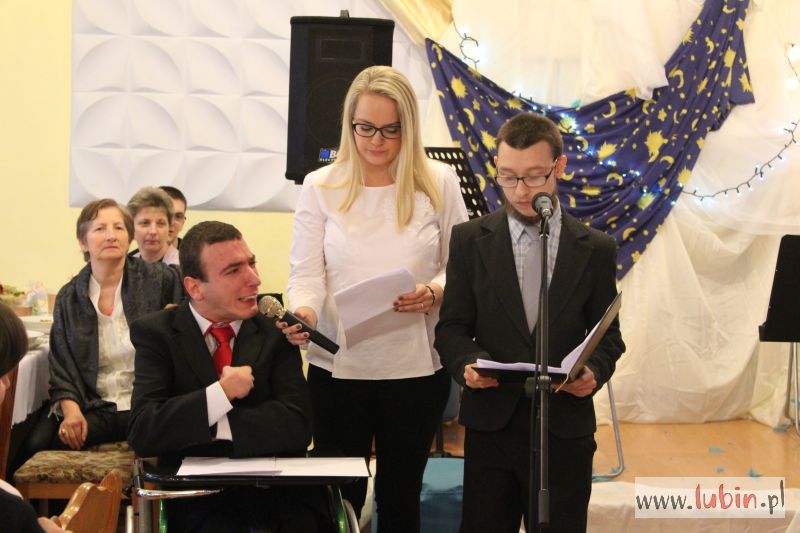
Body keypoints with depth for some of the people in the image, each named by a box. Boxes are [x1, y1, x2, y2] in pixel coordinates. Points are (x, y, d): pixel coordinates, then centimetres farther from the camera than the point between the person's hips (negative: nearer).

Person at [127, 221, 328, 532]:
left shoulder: (275, 331, 6)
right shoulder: (156, 334, 0)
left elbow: (297, 425, -5)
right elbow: (142, 434, -10)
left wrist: (203, 427, -10)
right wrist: (221, 392, -16)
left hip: (276, 486, 2)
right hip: (198, 495, -2)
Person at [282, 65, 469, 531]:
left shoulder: (440, 183, 1)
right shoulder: (321, 187, 1)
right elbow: (307, 274, -2)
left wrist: (434, 293, -16)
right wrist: (302, 312, -23)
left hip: (417, 367, 0)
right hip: (338, 366, 0)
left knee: (401, 495, 13)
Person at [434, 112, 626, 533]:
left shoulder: (596, 249, 2)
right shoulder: (469, 240, 2)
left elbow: (608, 334, 6)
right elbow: (452, 327, 3)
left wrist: (595, 370, -15)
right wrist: (468, 362, -18)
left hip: (565, 430, 0)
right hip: (490, 424, 0)